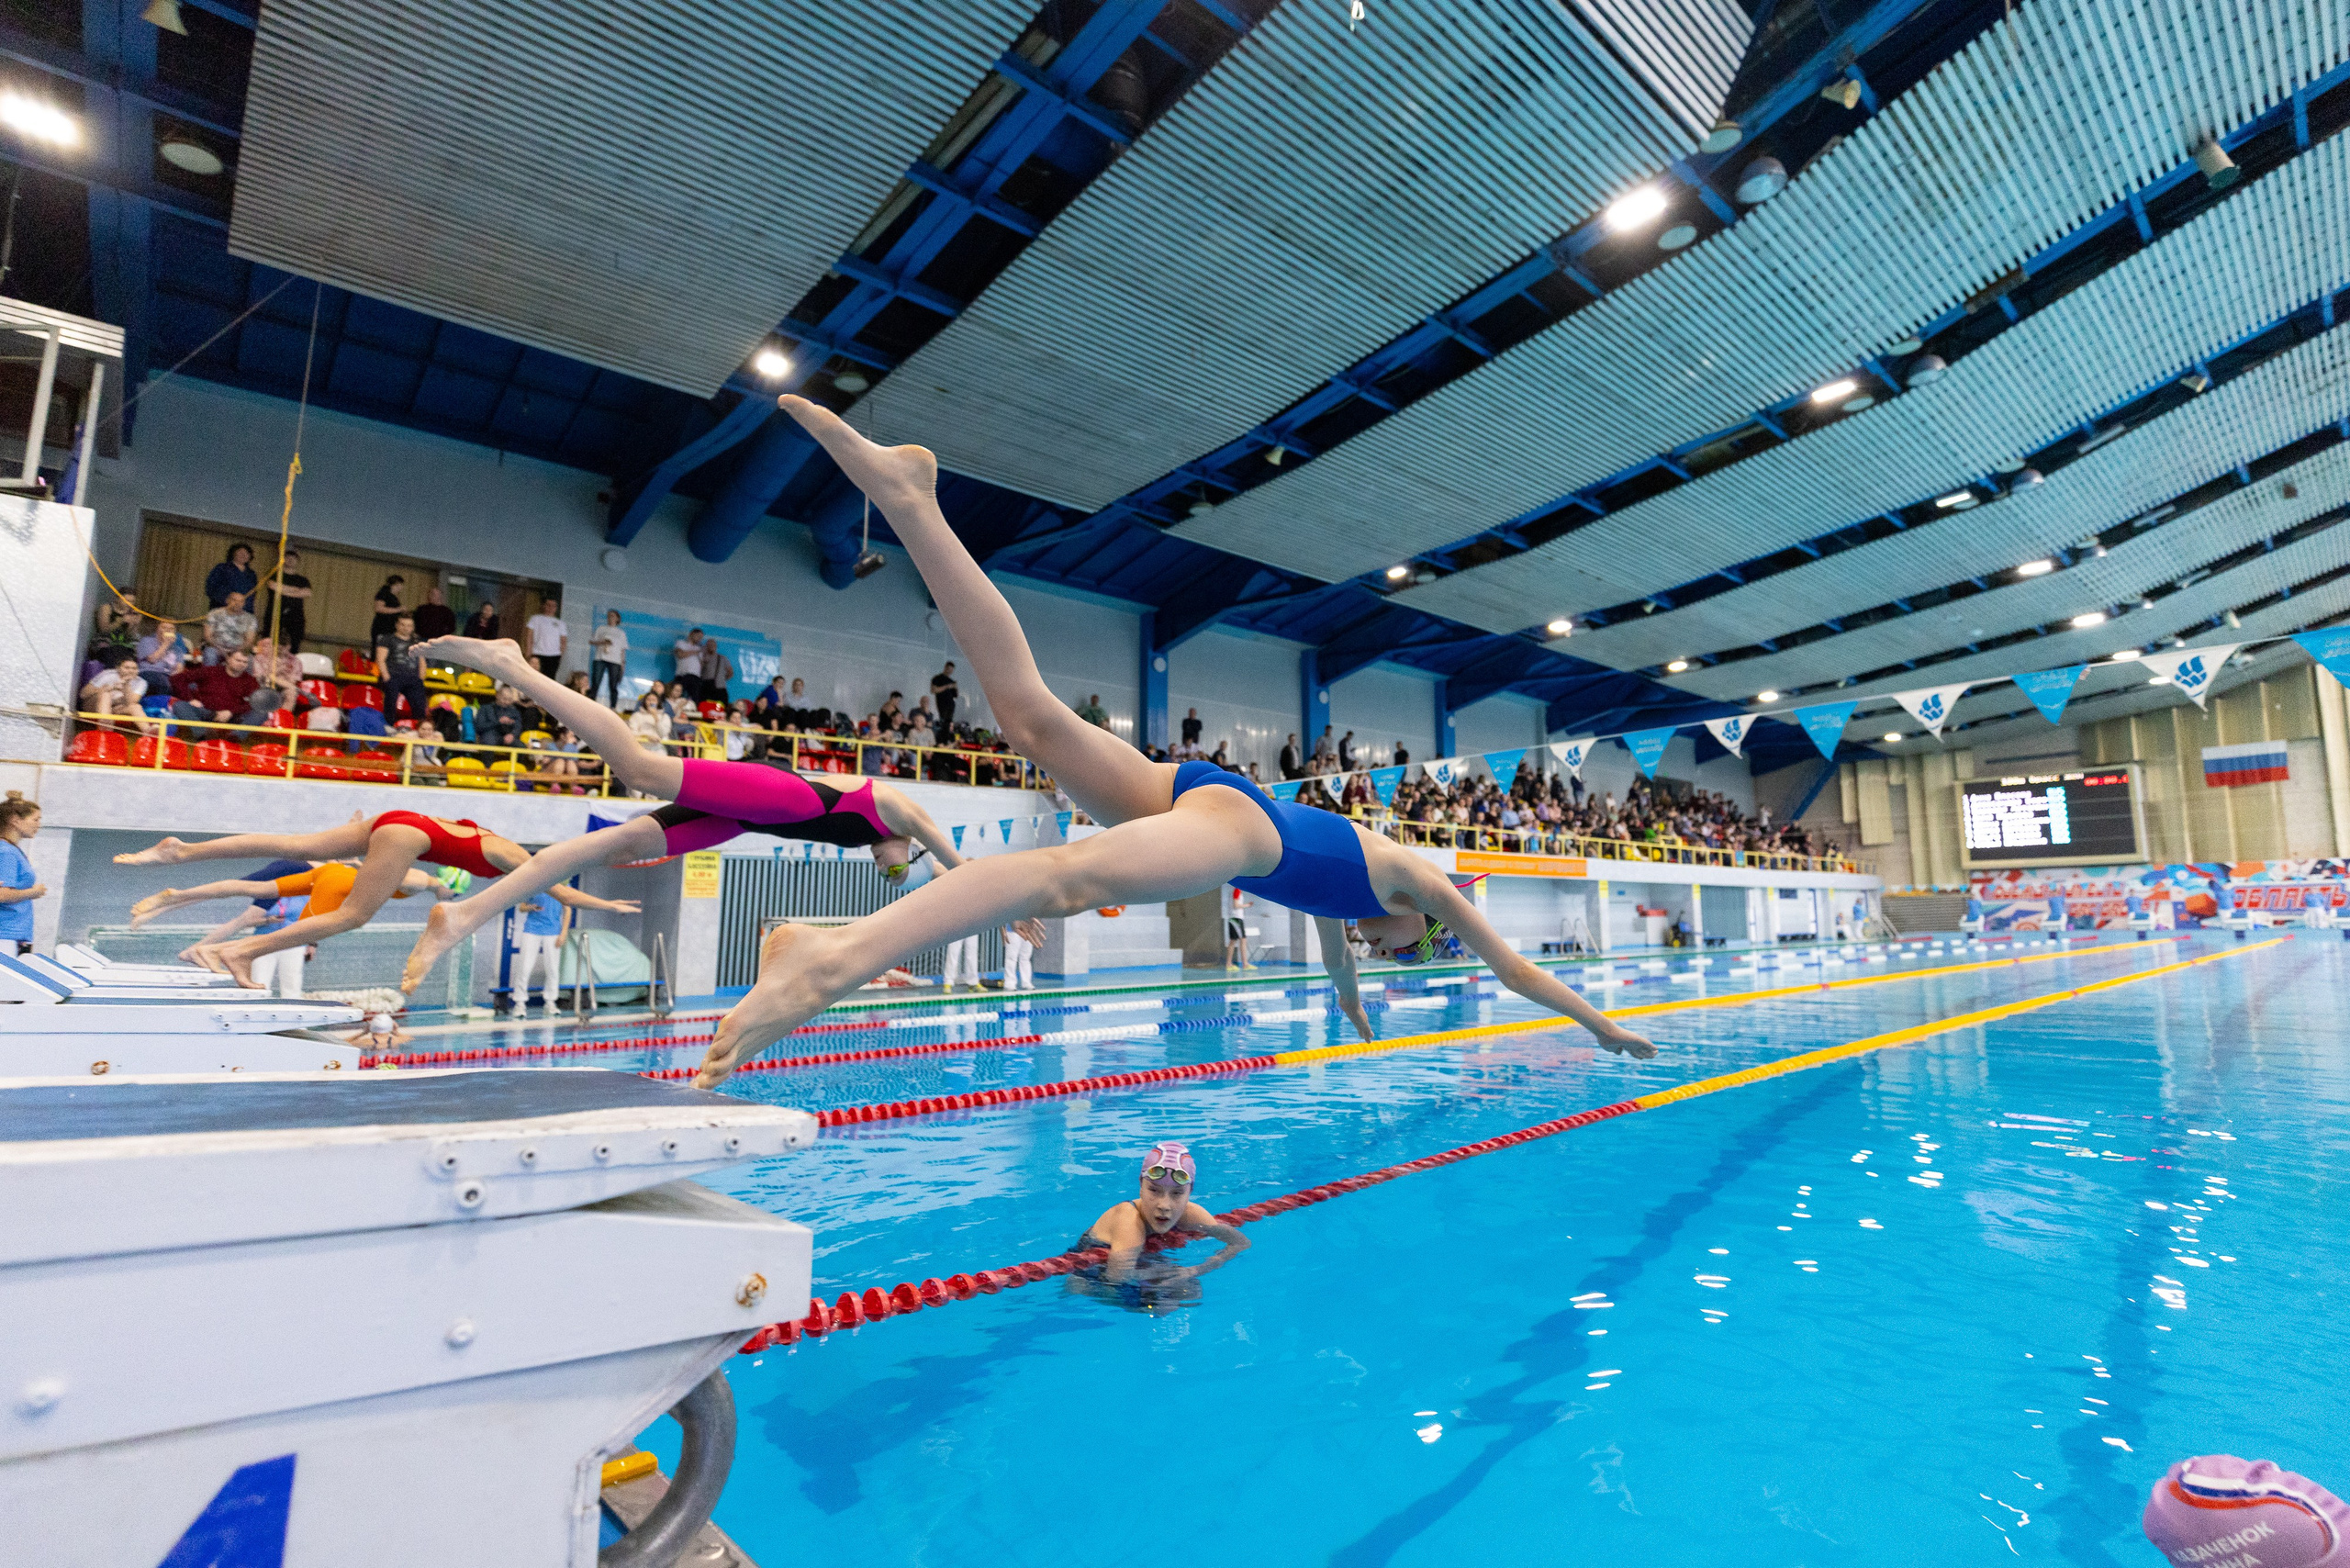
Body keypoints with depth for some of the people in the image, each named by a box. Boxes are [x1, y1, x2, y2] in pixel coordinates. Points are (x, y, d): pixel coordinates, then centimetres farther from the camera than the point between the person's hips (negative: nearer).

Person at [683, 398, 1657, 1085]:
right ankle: (845, 953, -57)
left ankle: (912, 500, -9)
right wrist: (1604, 1028, 55)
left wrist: (1356, 1012, 78)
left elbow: (1333, 943, 61)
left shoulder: (1352, 882, 40)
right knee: (1073, 876, -34)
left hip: (1201, 789, 8)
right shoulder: (1419, 882, 26)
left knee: (1030, 707, -4)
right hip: (1238, 825, -8)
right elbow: (1514, 969, 38)